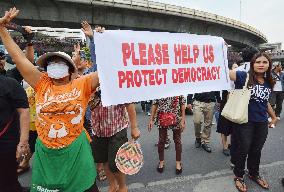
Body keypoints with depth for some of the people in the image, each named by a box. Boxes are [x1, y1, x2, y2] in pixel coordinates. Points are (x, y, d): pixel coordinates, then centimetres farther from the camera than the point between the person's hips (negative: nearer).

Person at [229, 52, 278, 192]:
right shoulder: (244, 77, -12)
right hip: (245, 122, -5)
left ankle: (254, 174, 44)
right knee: (243, 150, 8)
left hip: (262, 123, 6)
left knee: (256, 150, 20)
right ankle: (238, 176, 31)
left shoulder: (268, 83, 6)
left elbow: (266, 102, 20)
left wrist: (274, 117, 26)